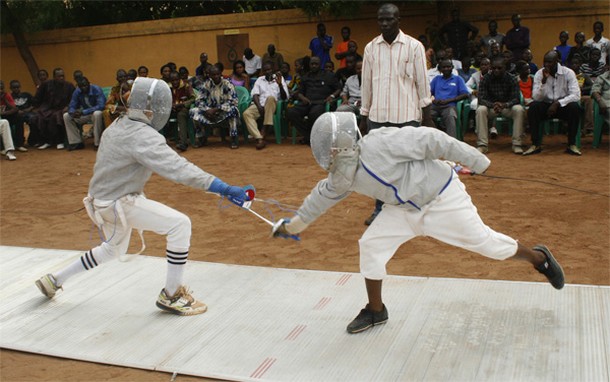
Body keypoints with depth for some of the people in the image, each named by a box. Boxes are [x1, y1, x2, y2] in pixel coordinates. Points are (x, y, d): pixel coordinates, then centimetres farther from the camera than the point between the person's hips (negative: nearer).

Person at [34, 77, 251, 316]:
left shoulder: (120, 125, 2)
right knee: (180, 225, -14)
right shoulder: (142, 136, -26)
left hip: (107, 197, 9)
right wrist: (224, 189, -44)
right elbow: (178, 168, -38)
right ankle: (172, 295, -5)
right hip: (119, 204, -9)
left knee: (113, 250, 30)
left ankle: (55, 279, 40)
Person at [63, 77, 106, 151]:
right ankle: (76, 142, -7)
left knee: (97, 114, -40)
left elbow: (101, 106, -30)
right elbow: (71, 107, -3)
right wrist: (73, 113, -30)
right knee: (66, 116, -8)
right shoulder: (77, 92, -5)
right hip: (85, 115, 6)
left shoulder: (96, 90, -20)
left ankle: (98, 143, -29)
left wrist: (83, 112, -35)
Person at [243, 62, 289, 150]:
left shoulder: (279, 78, 12)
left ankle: (263, 132, -35)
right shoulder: (259, 79, 21)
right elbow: (255, 95, 7)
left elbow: (284, 98, 1)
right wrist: (259, 106, -13)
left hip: (273, 106, -2)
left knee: (270, 98, -38)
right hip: (260, 105, 3)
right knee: (246, 113, -28)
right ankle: (259, 139, -40)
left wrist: (280, 85, -16)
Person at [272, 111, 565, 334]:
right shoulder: (342, 174, -7)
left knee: (486, 243, 1)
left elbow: (429, 140, -26)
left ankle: (538, 257, 31)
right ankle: (376, 310, 17)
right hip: (404, 209, 6)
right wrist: (293, 224, 16)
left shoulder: (379, 143, -31)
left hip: (442, 199, -6)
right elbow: (321, 197, 10)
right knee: (371, 246, -3)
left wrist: (475, 161, -19)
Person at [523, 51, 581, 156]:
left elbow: (576, 95, -18)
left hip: (563, 106, -1)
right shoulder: (539, 74, -4)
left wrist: (557, 103, -29)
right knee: (533, 106, -29)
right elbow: (536, 98, -13)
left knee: (574, 107, -33)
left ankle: (572, 144, -20)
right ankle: (536, 144, -23)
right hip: (546, 106, 1)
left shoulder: (568, 73, -8)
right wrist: (544, 80, -25)